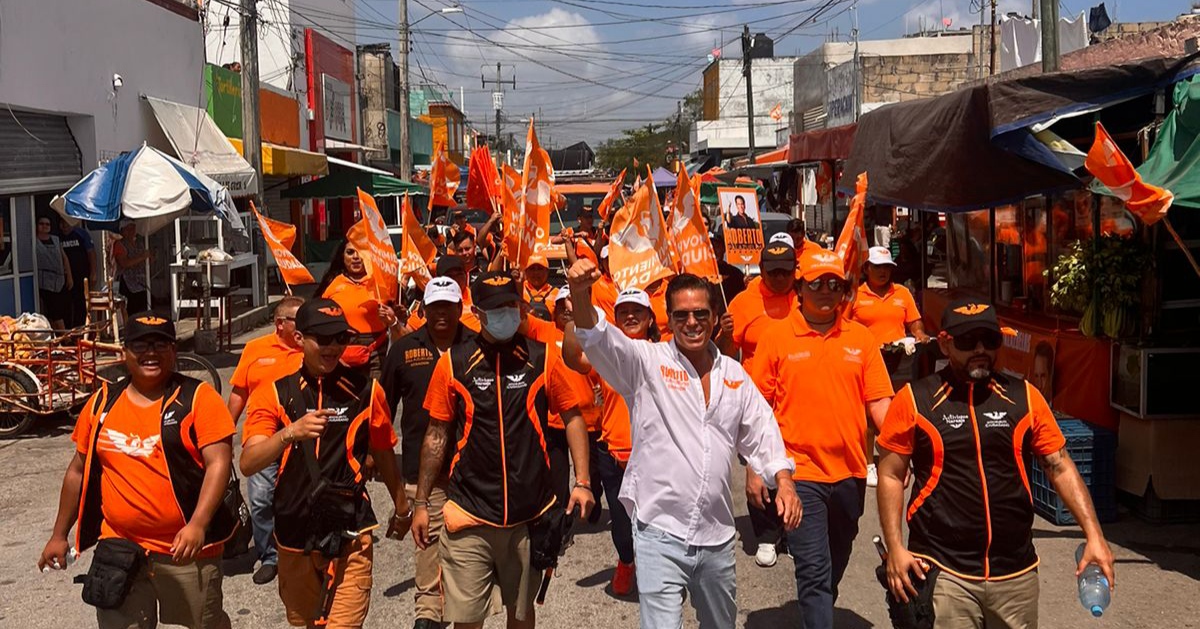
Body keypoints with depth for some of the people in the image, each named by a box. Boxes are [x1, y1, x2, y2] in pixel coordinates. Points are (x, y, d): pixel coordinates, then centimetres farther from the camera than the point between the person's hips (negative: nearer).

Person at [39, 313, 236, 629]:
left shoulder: (198, 398, -6)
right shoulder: (102, 402, 7)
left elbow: (219, 463, -13)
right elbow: (79, 470, 16)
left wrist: (198, 525, -24)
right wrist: (59, 535, 17)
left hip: (186, 549, -3)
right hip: (117, 549, 3)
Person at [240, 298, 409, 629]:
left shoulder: (365, 390, 0)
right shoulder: (274, 394, -2)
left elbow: (383, 454, 12)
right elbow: (248, 464, -15)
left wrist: (401, 508, 21)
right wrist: (291, 432, -33)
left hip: (350, 535, -2)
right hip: (295, 535, 2)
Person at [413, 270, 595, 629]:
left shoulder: (541, 359, -1)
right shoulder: (454, 362, -2)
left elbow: (572, 418, 5)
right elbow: (437, 434, 5)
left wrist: (582, 482, -5)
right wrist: (421, 503, 5)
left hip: (529, 513, 1)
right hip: (468, 514, -1)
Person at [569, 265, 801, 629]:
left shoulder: (734, 375, 8)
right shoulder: (647, 363, -7)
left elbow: (761, 433, 14)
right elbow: (599, 340, -23)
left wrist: (783, 481, -2)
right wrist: (579, 293, -42)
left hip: (717, 536, 5)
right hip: (659, 534, -5)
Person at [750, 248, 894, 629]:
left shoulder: (860, 337, 5)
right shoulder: (777, 335, -4)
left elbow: (878, 401, 5)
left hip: (850, 472, 4)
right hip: (799, 472, -4)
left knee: (835, 566, 20)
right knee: (814, 570, -7)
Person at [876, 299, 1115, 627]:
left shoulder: (1025, 397, 5)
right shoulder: (914, 399, -2)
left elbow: (1060, 467, 6)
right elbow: (891, 475, 0)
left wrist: (1094, 535, -4)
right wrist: (895, 549, -7)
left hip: (1016, 572, 3)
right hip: (942, 572, -3)